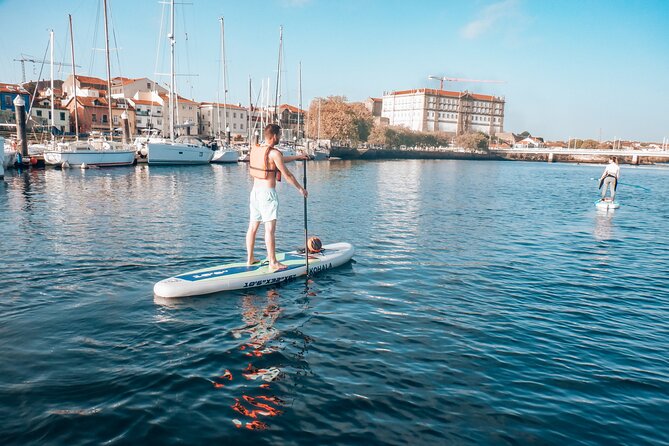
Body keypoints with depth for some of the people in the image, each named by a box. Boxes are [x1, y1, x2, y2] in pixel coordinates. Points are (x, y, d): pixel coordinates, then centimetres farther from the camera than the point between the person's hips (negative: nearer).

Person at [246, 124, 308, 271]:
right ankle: (273, 263, -1)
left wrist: (297, 157, 32)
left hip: (255, 190, 9)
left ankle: (250, 259, 20)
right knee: (270, 228, -5)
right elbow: (286, 174, -11)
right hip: (268, 192, -8)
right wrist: (300, 188, 1)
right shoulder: (273, 153, -14)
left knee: (253, 226, 12)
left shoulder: (255, 149, 11)